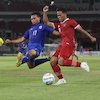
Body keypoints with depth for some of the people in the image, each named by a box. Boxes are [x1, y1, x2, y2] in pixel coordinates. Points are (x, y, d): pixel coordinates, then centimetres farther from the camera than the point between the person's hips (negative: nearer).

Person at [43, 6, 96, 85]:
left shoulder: (71, 21, 4)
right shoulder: (59, 25, 24)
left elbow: (81, 29, 2)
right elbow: (47, 23, 28)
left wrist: (91, 37, 1)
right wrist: (45, 13, 16)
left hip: (68, 44, -8)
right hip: (62, 45, 8)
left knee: (61, 62, -25)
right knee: (53, 61, -5)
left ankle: (81, 64, -13)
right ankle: (61, 79, 3)